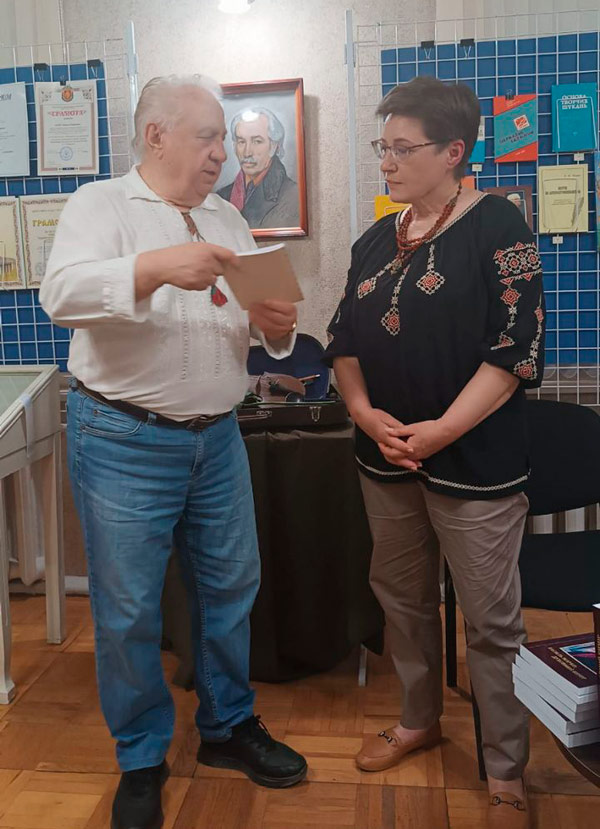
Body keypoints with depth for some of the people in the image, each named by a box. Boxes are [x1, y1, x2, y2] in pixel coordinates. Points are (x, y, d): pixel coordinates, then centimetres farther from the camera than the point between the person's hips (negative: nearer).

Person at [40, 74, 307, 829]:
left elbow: (260, 316, 13)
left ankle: (228, 727, 37)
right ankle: (141, 759, 28)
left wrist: (275, 327, -11)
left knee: (230, 587, 15)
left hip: (217, 437, 6)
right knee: (128, 610, 5)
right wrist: (157, 267, -35)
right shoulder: (100, 205, -5)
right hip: (123, 441, -5)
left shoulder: (227, 219, 13)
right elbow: (62, 293, -21)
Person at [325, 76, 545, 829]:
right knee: (402, 597, 18)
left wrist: (441, 431, -19)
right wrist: (363, 411, -8)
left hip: (474, 462, -6)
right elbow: (344, 339, 10)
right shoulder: (375, 242, 10)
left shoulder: (497, 228, -8)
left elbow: (515, 349, -14)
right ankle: (418, 719, 41)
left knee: (490, 621, 4)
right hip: (384, 458, 6)